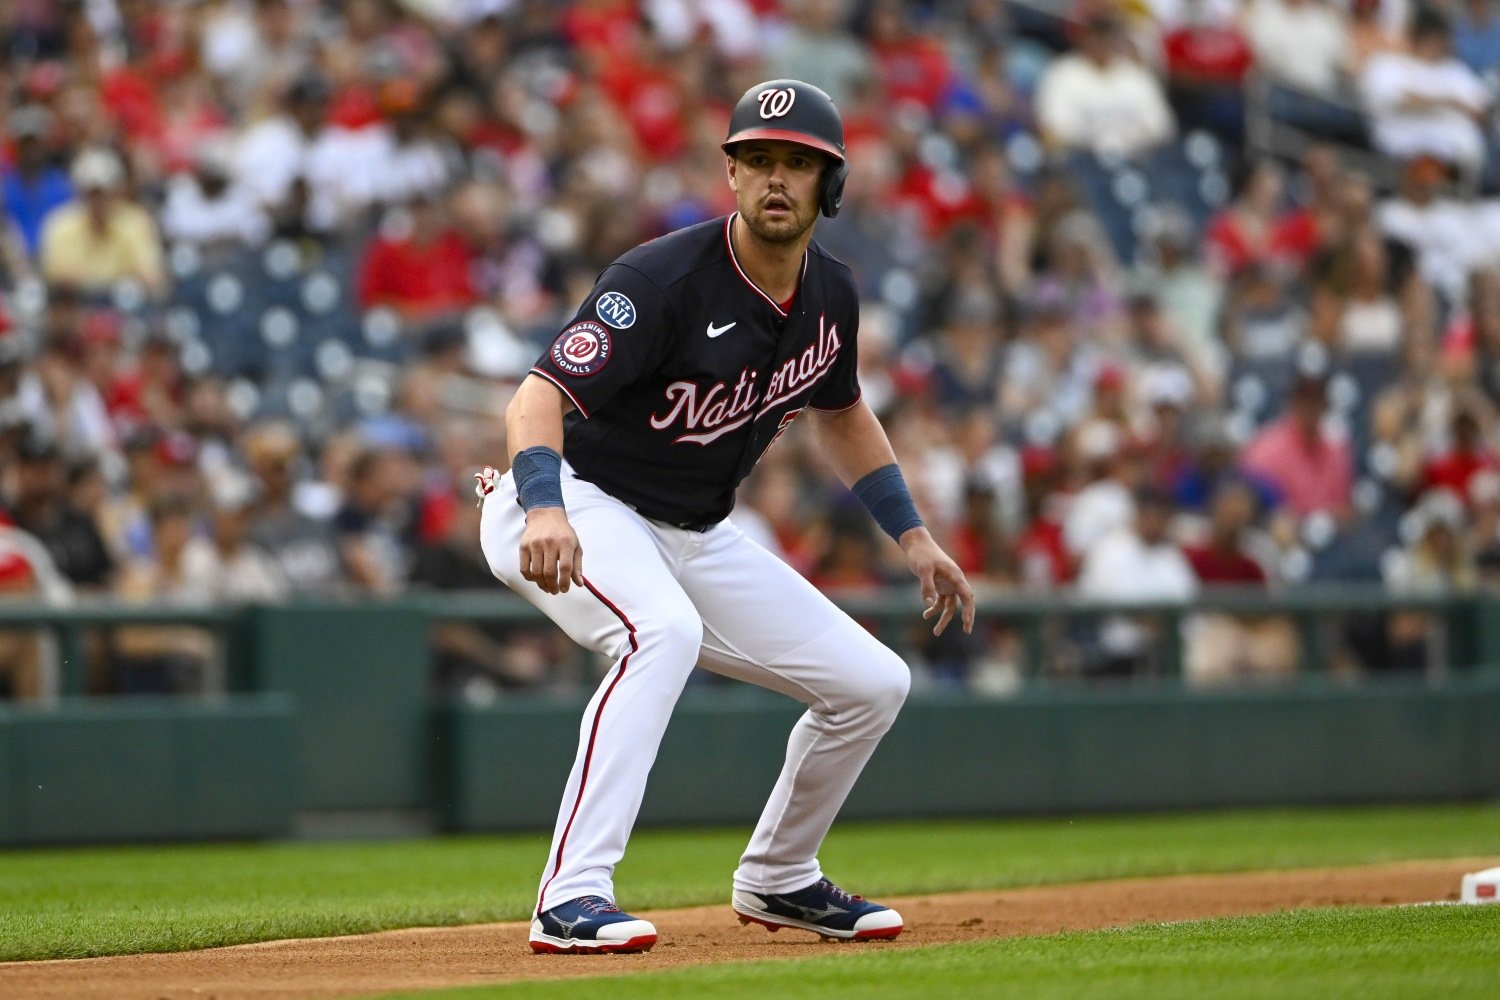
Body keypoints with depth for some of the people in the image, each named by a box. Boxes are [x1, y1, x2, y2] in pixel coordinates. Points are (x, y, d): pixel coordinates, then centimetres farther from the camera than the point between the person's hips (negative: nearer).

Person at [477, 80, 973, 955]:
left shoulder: (829, 295, 0)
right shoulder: (665, 280, -24)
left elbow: (840, 411, 21)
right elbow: (540, 395, -33)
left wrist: (912, 534, 16)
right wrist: (543, 510, -51)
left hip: (696, 537, 8)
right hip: (579, 509, -8)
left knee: (873, 683, 3)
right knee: (664, 629, -39)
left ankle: (779, 880, 26)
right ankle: (571, 900, -40)